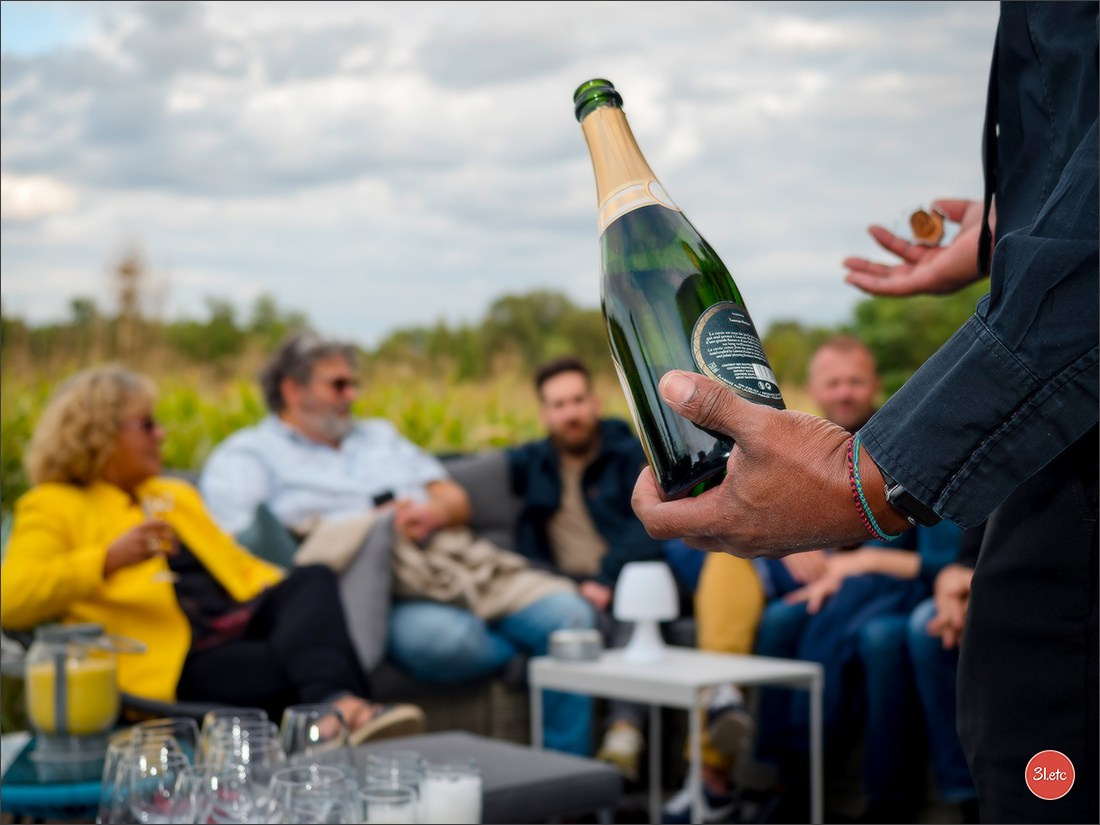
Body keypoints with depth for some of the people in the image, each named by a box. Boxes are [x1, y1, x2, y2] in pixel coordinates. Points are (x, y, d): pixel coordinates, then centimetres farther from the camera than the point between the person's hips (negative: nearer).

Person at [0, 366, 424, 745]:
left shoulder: (175, 495, 34)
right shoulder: (52, 508, 12)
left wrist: (306, 599, 7)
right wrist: (110, 558, -21)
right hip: (176, 664, -6)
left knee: (313, 579, -29)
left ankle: (339, 704, -54)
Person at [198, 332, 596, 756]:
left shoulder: (378, 434, 31)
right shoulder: (247, 454, 12)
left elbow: (456, 500, 26)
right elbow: (232, 542, -7)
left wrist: (433, 512, -2)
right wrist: (378, 525, -9)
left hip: (459, 560, 6)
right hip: (378, 584, -5)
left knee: (569, 612, -19)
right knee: (443, 638, -39)